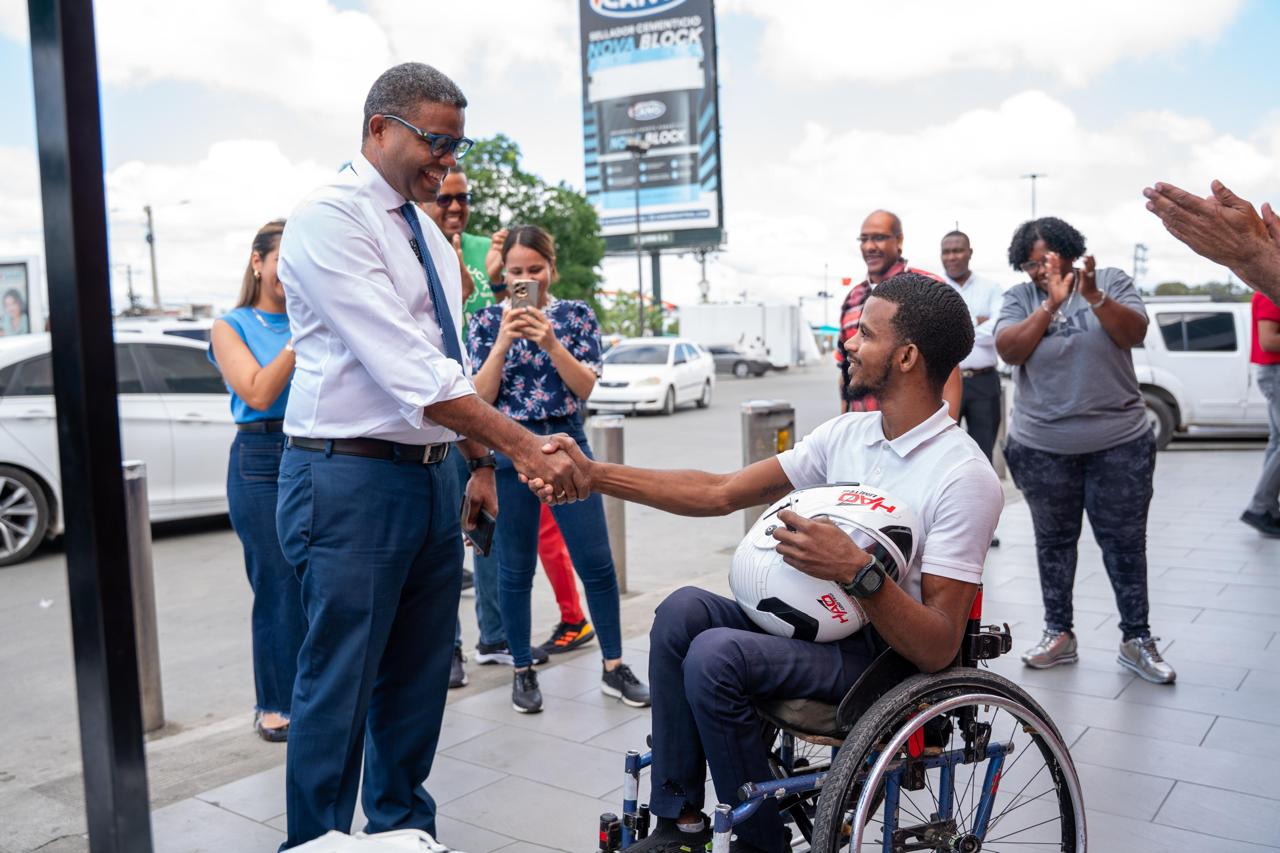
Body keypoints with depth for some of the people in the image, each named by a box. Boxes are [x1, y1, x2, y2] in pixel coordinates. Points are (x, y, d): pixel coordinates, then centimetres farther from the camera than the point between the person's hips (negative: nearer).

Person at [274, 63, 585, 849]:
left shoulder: (430, 235, 15)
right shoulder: (330, 218, -12)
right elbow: (408, 370, -22)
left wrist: (479, 462, 14)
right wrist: (524, 446, -24)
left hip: (433, 479, 8)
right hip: (351, 481, -8)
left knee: (419, 679, 15)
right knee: (341, 688, 1)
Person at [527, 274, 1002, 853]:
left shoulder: (965, 478, -16)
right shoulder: (847, 433, 5)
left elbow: (939, 650, -20)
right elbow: (720, 492, 2)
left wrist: (857, 570, -34)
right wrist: (591, 475, -4)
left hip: (887, 657, -7)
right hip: (820, 624, 7)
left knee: (715, 654, -26)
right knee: (683, 609, -16)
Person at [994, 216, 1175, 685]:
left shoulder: (1111, 281, 1)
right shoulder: (1020, 298, 2)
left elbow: (1134, 334, -12)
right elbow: (1009, 350, -13)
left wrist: (1093, 296, -26)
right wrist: (1052, 303, -19)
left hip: (1119, 442, -1)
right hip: (1041, 448, 1)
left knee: (1125, 541, 6)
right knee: (1054, 540, 11)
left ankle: (1136, 638, 19)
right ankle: (1058, 634, 23)